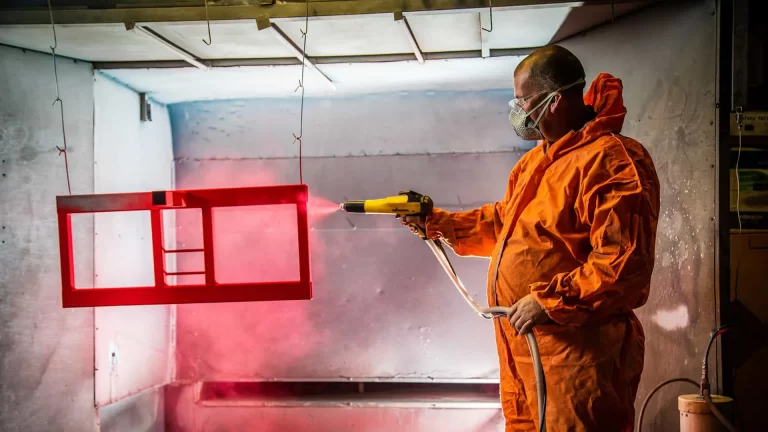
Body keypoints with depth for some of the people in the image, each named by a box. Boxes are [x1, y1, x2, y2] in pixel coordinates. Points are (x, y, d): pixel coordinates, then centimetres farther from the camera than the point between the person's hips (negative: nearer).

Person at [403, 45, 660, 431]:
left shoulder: (610, 160, -18)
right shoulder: (538, 159, 16)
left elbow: (624, 265, -25)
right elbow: (503, 222, 27)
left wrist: (550, 302, -23)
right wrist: (437, 223, 18)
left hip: (574, 352, -10)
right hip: (521, 346, 10)